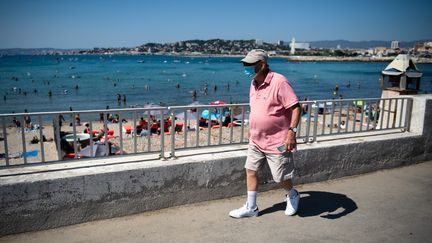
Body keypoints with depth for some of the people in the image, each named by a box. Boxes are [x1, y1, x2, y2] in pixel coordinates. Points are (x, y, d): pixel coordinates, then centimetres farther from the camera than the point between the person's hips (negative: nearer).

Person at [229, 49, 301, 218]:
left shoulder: (279, 82, -19)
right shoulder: (254, 83, 7)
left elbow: (295, 107, -21)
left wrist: (292, 131, -28)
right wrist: (251, 128, 22)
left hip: (276, 142, -7)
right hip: (256, 140, 8)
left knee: (280, 178, 6)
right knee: (251, 171, 9)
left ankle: (293, 196, 39)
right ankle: (251, 207, 24)